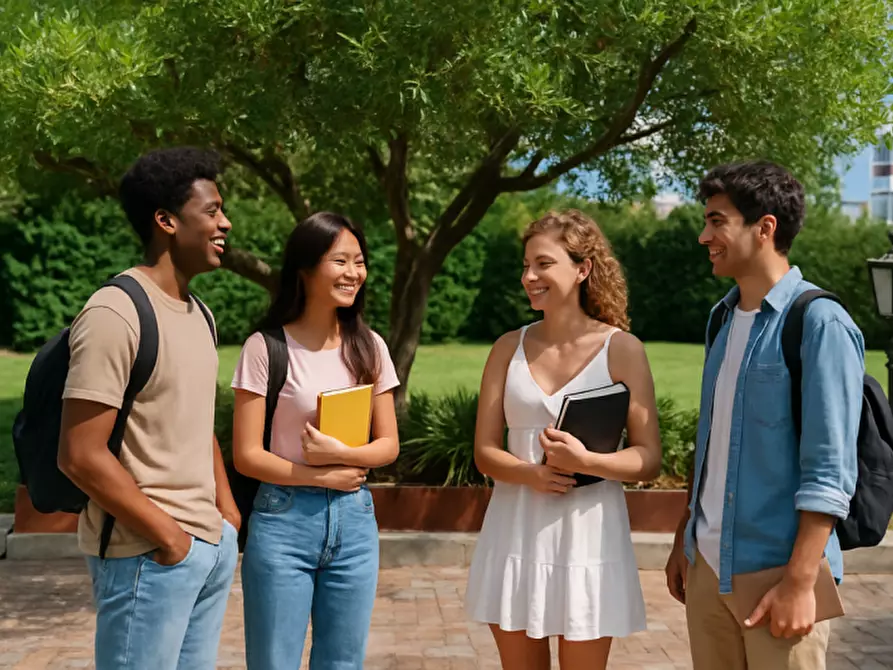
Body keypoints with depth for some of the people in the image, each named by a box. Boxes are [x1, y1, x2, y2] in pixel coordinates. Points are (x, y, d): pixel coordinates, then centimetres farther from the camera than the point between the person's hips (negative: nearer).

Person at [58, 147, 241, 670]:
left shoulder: (198, 314, 11)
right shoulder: (116, 314, -16)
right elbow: (81, 456, -19)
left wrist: (228, 514, 10)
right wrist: (168, 536, -14)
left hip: (213, 546, 8)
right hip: (148, 555, -8)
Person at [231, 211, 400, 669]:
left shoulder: (369, 348, 3)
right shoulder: (266, 347, -10)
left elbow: (388, 445, 5)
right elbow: (247, 455, -9)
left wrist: (340, 453, -14)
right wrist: (326, 477, -10)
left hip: (354, 520, 4)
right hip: (284, 521, -4)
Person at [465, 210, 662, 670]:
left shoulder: (621, 349, -4)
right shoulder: (509, 348, 4)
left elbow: (649, 459, -6)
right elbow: (484, 452, 3)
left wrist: (586, 462, -24)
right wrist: (531, 474, -17)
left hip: (587, 534, -3)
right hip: (515, 533, 3)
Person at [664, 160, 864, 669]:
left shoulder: (820, 323, -13)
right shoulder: (724, 318, 9)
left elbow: (830, 472, -16)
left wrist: (800, 582, -19)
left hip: (776, 570, -6)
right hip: (707, 565, 7)